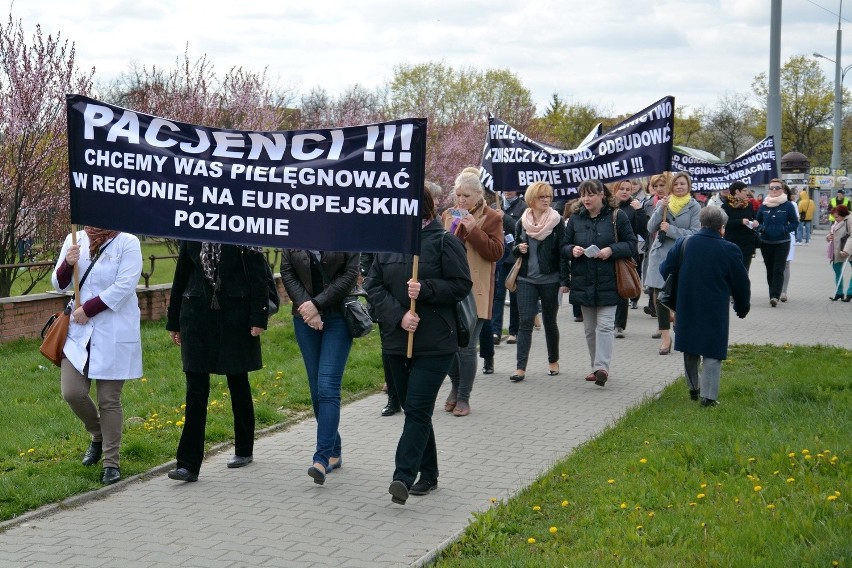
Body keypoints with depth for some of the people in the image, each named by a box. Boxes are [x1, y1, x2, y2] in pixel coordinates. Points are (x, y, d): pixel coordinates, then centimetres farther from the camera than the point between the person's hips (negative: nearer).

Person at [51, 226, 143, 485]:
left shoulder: (127, 243, -6)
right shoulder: (75, 241, 8)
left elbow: (124, 286, -15)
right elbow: (60, 285, 10)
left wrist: (88, 309, -14)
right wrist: (68, 264, -11)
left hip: (115, 335, -4)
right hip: (80, 331, 4)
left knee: (109, 400, 1)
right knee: (72, 392, -4)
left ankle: (111, 462, 13)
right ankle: (98, 436, 25)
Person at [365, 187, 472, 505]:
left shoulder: (444, 242, -5)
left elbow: (462, 285, -7)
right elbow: (373, 286, 4)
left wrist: (424, 289, -19)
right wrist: (398, 315, -11)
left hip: (434, 344, -5)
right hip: (396, 342, 5)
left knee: (418, 409, -11)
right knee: (413, 409, 12)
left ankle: (404, 477, -14)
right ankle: (428, 475, 23)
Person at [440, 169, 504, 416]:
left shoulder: (491, 218, -2)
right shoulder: (448, 215, 11)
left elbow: (496, 252, -9)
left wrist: (473, 230, -18)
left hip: (475, 292, -4)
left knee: (466, 346, -4)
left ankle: (463, 397, 10)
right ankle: (456, 387, 30)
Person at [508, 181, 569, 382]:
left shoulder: (557, 222, -2)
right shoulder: (522, 222, 6)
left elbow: (562, 252, -4)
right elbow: (515, 248, 17)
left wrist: (564, 280, -10)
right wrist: (519, 249, -7)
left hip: (549, 280, -2)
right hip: (526, 279, 2)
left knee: (549, 321, 10)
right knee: (525, 322, -6)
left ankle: (553, 361, 29)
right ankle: (521, 368, -8)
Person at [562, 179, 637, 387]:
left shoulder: (617, 216, -3)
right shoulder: (575, 218, 8)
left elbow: (631, 244, -3)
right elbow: (564, 246, 10)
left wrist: (612, 250, -19)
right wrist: (572, 250, -13)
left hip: (608, 282, -4)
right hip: (583, 281, 4)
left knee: (605, 325, -11)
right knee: (590, 327, 10)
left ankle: (602, 367, -15)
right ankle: (596, 366, 20)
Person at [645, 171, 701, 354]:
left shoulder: (694, 207, 1)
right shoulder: (663, 203, 9)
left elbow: (695, 233, -8)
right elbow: (651, 228, 0)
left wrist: (671, 230, -16)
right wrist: (661, 209, -13)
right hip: (660, 254, 2)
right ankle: (665, 336, 2)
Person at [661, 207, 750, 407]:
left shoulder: (683, 244, -3)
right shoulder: (729, 250, -10)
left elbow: (665, 270, 5)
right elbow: (741, 283, -2)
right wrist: (742, 307, 14)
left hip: (687, 307, 3)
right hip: (715, 311, -3)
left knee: (691, 350, 18)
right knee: (712, 353, 2)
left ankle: (693, 388, 29)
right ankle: (708, 395, -2)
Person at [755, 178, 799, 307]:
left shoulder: (788, 205, -3)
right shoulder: (764, 205, 5)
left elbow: (795, 223, 1)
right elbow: (757, 221, 14)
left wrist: (785, 229, -15)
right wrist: (760, 228, -7)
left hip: (782, 243, -3)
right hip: (766, 243, 3)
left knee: (778, 270, -11)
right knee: (770, 270, 8)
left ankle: (775, 295, -16)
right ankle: (774, 294, 18)